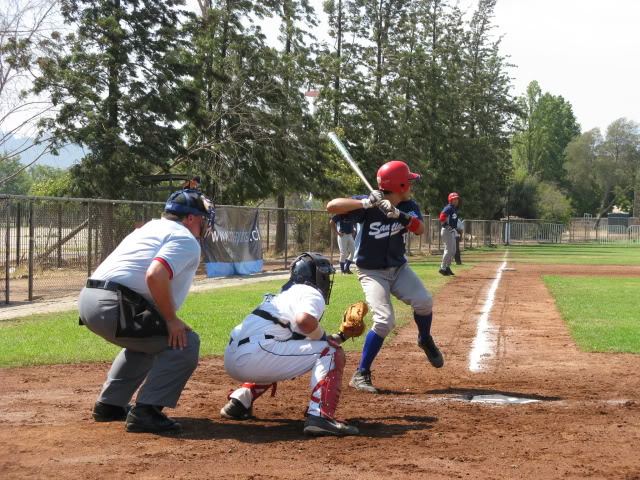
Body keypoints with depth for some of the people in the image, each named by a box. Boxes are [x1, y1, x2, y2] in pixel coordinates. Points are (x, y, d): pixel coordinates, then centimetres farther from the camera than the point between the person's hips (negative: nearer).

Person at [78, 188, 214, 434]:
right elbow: (155, 275, -20)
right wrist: (171, 319, -10)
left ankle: (109, 404, 31)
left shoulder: (150, 228, 28)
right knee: (185, 342, -4)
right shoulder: (186, 240, -2)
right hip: (113, 306, -10)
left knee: (145, 342, 32)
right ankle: (145, 411, -10)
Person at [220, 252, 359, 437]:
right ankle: (320, 416, -18)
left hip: (232, 359, 9)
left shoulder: (285, 294, 30)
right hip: (254, 356, -9)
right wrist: (324, 337, 0)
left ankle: (240, 401, 24)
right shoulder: (312, 293, 3)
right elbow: (304, 320, -20)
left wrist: (338, 337, 34)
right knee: (332, 353, -3)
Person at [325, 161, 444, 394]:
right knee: (385, 320, -21)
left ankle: (425, 340, 14)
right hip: (372, 272, -5)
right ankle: (360, 375, -8)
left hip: (399, 268, 5)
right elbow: (331, 206, -27)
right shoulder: (368, 205, -18)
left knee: (423, 301, -19)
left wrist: (398, 214, -38)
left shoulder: (408, 207, -3)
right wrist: (365, 203, -38)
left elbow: (420, 229, -22)